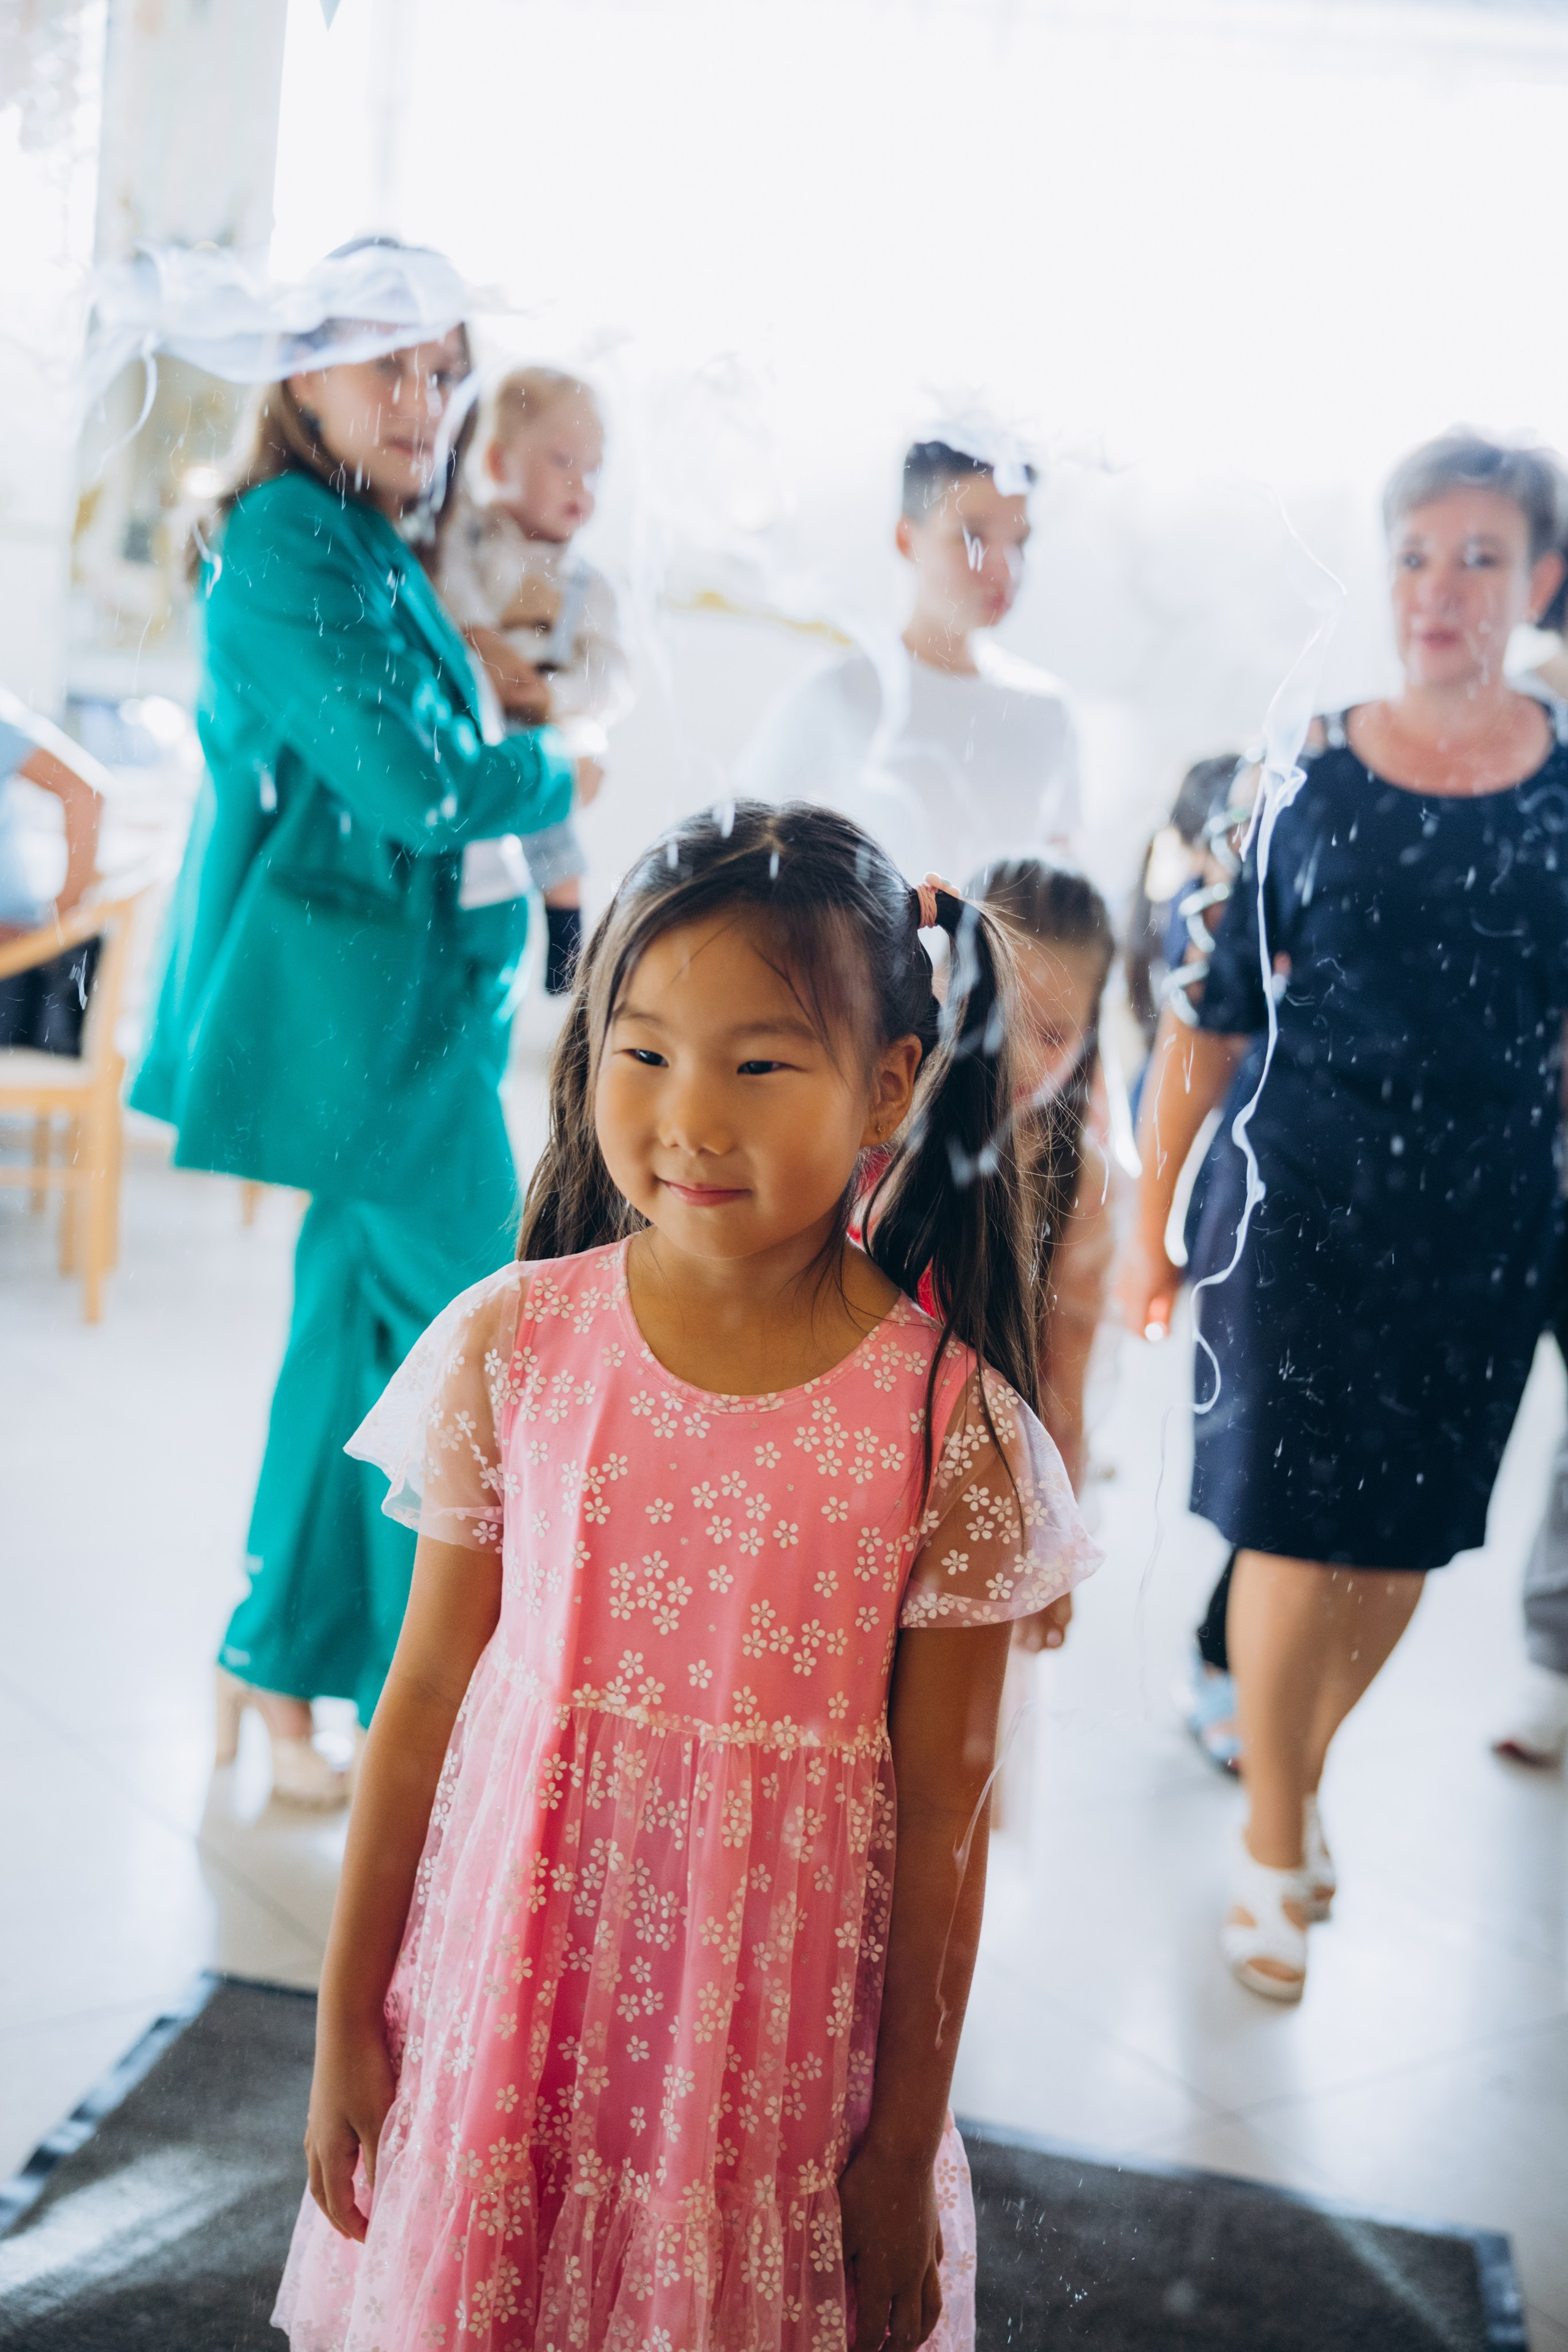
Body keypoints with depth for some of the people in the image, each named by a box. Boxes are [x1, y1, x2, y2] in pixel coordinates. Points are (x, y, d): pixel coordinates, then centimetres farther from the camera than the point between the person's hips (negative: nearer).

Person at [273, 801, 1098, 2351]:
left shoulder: (950, 1423, -15)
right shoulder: (510, 1346, -10)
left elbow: (943, 1817, -8)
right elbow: (421, 1704, -1)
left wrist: (905, 2149, -1)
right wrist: (347, 2021, 5)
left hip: (779, 2040, -1)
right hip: (511, 1981, 2)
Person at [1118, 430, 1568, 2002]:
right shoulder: (1307, 781, -4)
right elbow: (1208, 1022, 0)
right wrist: (1148, 1220, 1)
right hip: (1305, 1206, -2)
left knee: (1406, 1544, 11)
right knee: (1295, 1533, 1)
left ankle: (1295, 1766, 37)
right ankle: (1274, 1851, 20)